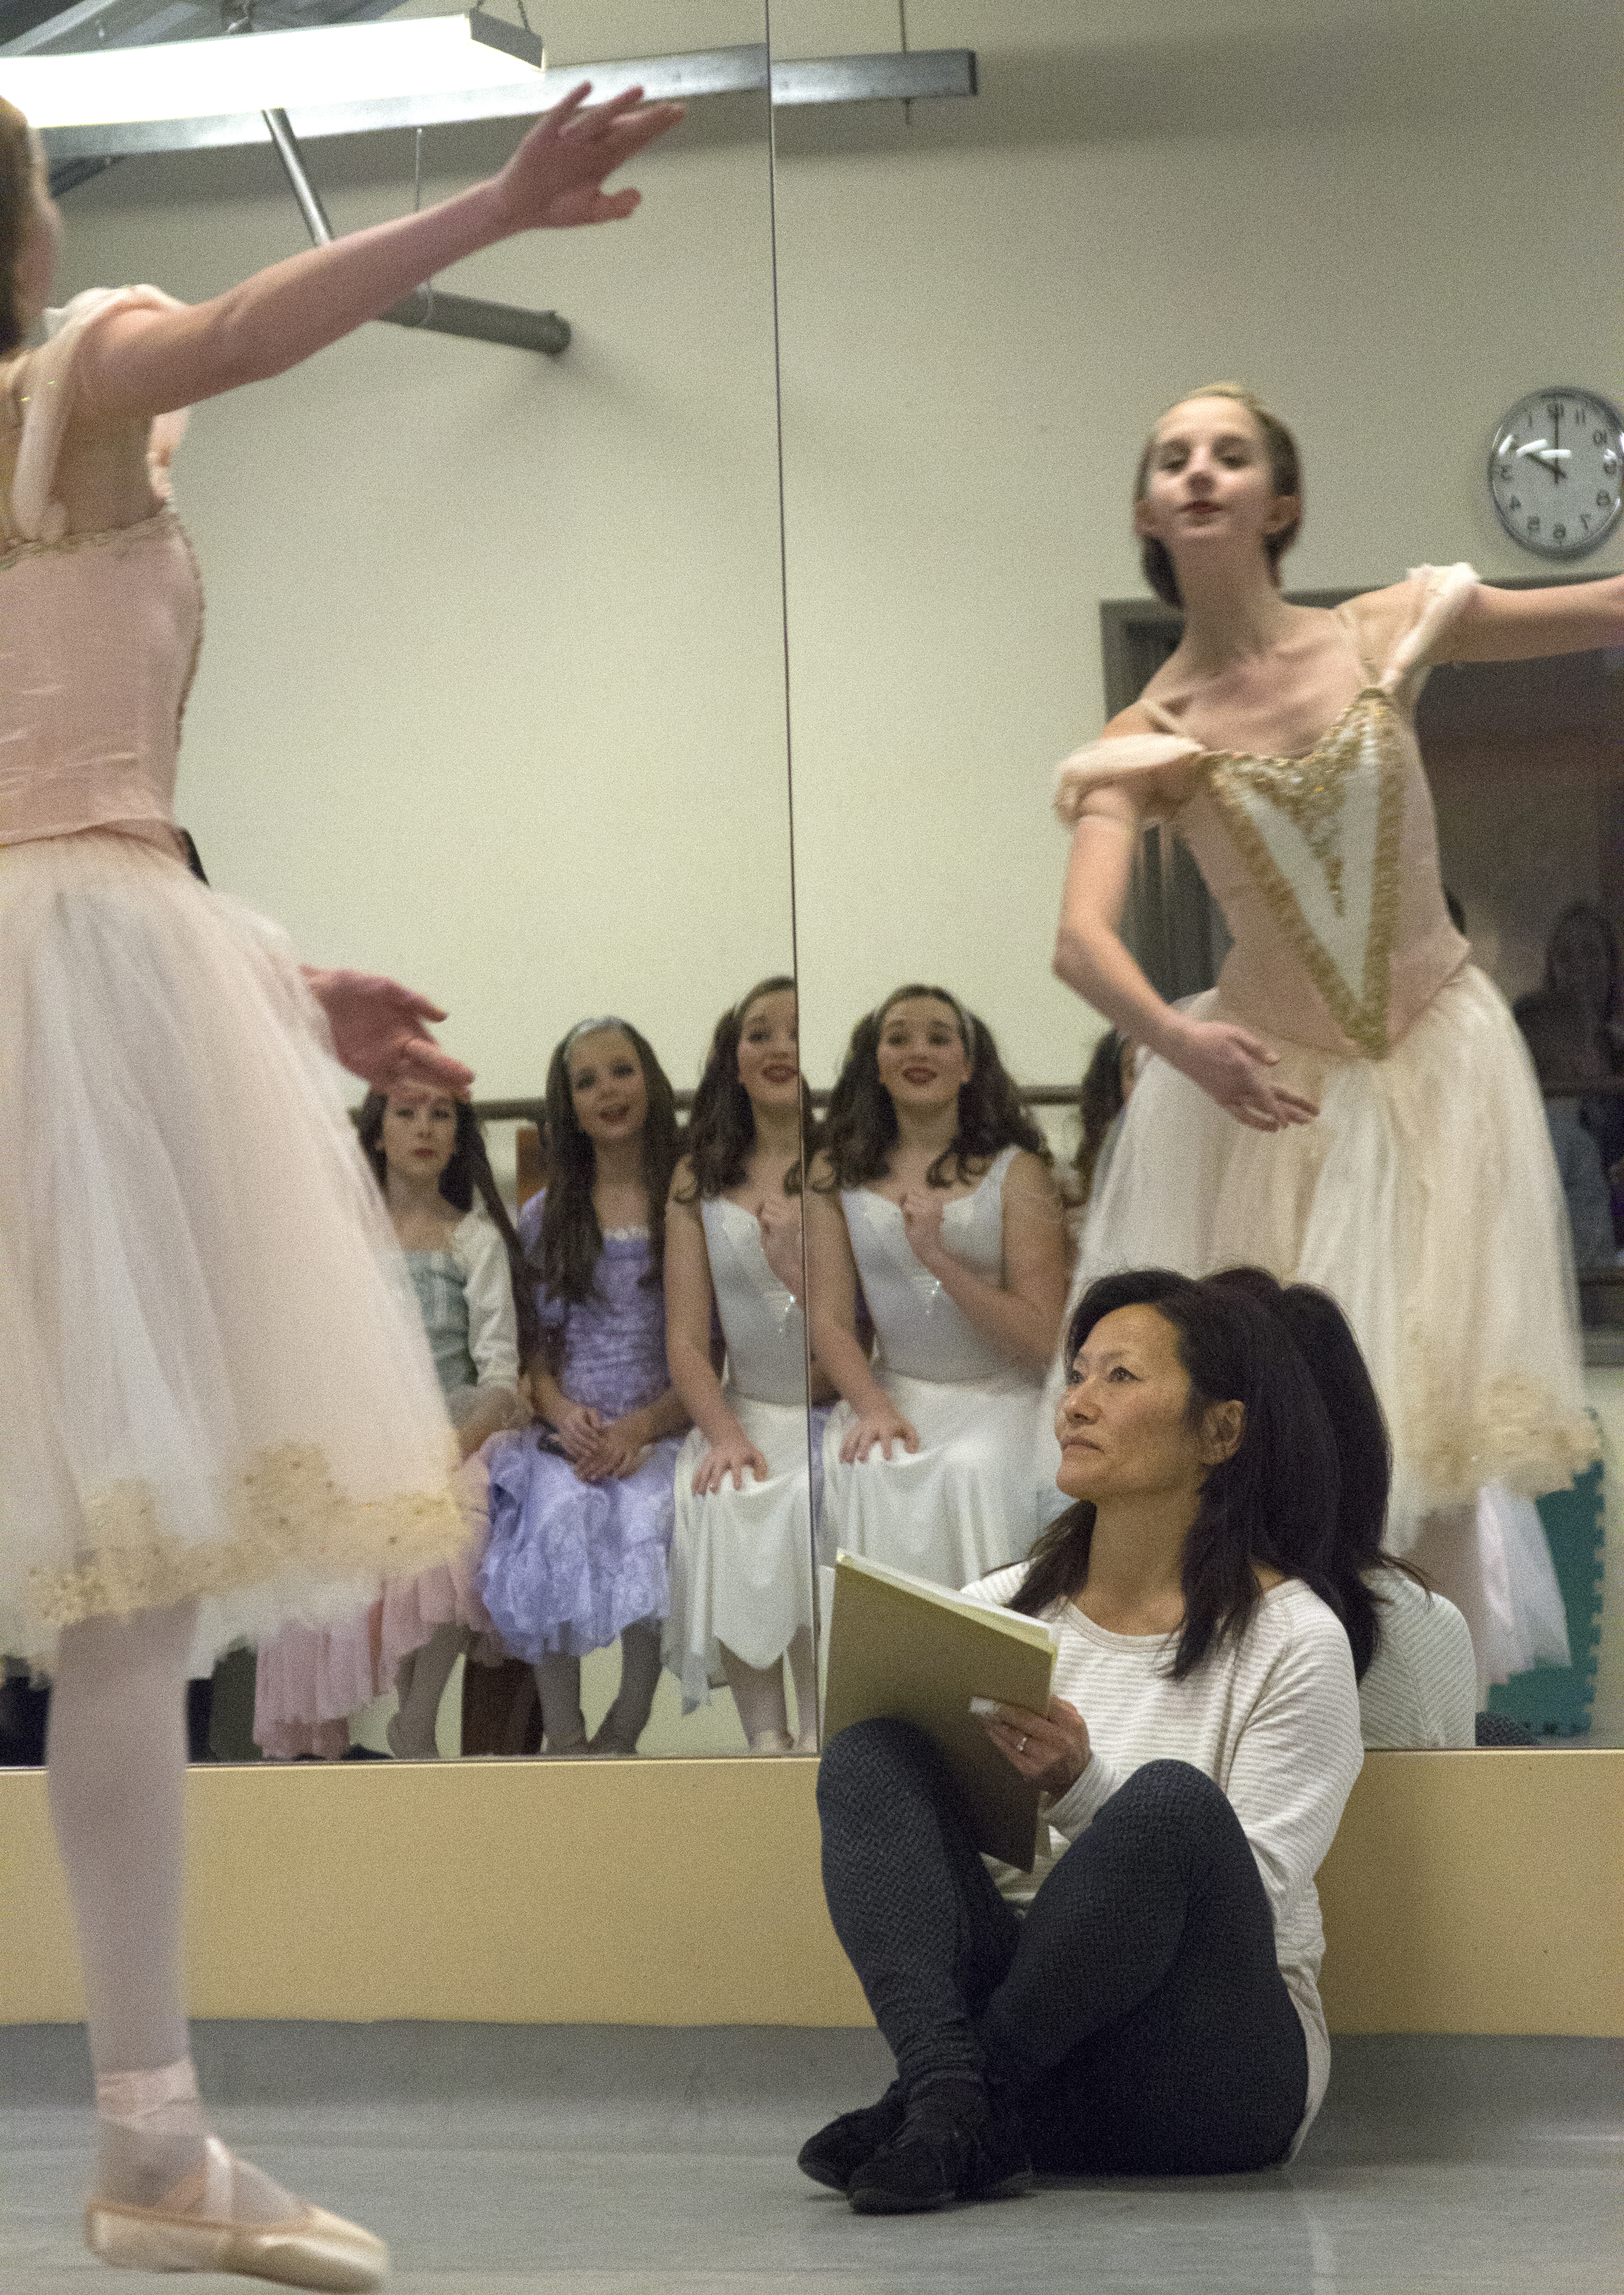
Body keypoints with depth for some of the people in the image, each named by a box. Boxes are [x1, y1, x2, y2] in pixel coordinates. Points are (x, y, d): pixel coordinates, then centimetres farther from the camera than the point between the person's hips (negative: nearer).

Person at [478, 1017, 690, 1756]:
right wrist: (561, 1411, -9)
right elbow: (529, 1342, 13)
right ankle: (564, 1743, -21)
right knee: (556, 1521, -32)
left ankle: (622, 1736, -17)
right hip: (569, 1430, 2)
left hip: (662, 1429, -2)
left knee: (646, 1525, -34)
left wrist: (644, 1425, -12)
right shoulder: (545, 1216, 15)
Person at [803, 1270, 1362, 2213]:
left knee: (1171, 1800, -33)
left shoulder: (1293, 1639, -3)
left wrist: (1080, 1788, -23)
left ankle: (926, 2107, -25)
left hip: (1212, 2081, -4)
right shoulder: (999, 1609, 11)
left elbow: (1248, 1904, -9)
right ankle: (956, 2101, -37)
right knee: (869, 1756, -18)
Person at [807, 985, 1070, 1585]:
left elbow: (1041, 1339, -6)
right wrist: (873, 1407, -16)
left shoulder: (1018, 1173, 0)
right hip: (892, 1386, 2)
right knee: (862, 1469, -30)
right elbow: (830, 1320, 3)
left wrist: (941, 1260, -18)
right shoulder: (836, 1176, 8)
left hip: (1001, 1394, -2)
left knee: (970, 1469, -33)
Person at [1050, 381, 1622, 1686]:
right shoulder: (1149, 741, -6)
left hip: (1431, 1064, 0)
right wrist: (1175, 1038, -39)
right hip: (1270, 1087, 0)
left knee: (1428, 1397, 0)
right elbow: (1081, 939, -20)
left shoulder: (1386, 636, -3)